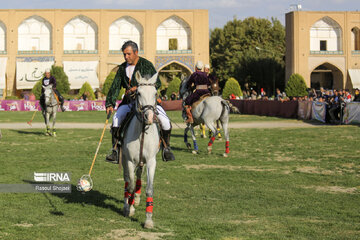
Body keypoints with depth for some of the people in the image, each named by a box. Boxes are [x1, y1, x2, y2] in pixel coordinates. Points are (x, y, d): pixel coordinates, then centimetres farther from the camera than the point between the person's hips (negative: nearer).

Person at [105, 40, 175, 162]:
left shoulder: (146, 65, -6)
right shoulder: (122, 68, 7)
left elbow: (157, 83, -10)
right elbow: (115, 87, 8)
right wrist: (110, 104, -4)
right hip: (129, 101, 4)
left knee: (164, 120, -21)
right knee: (116, 118, -9)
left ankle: (166, 148, -1)